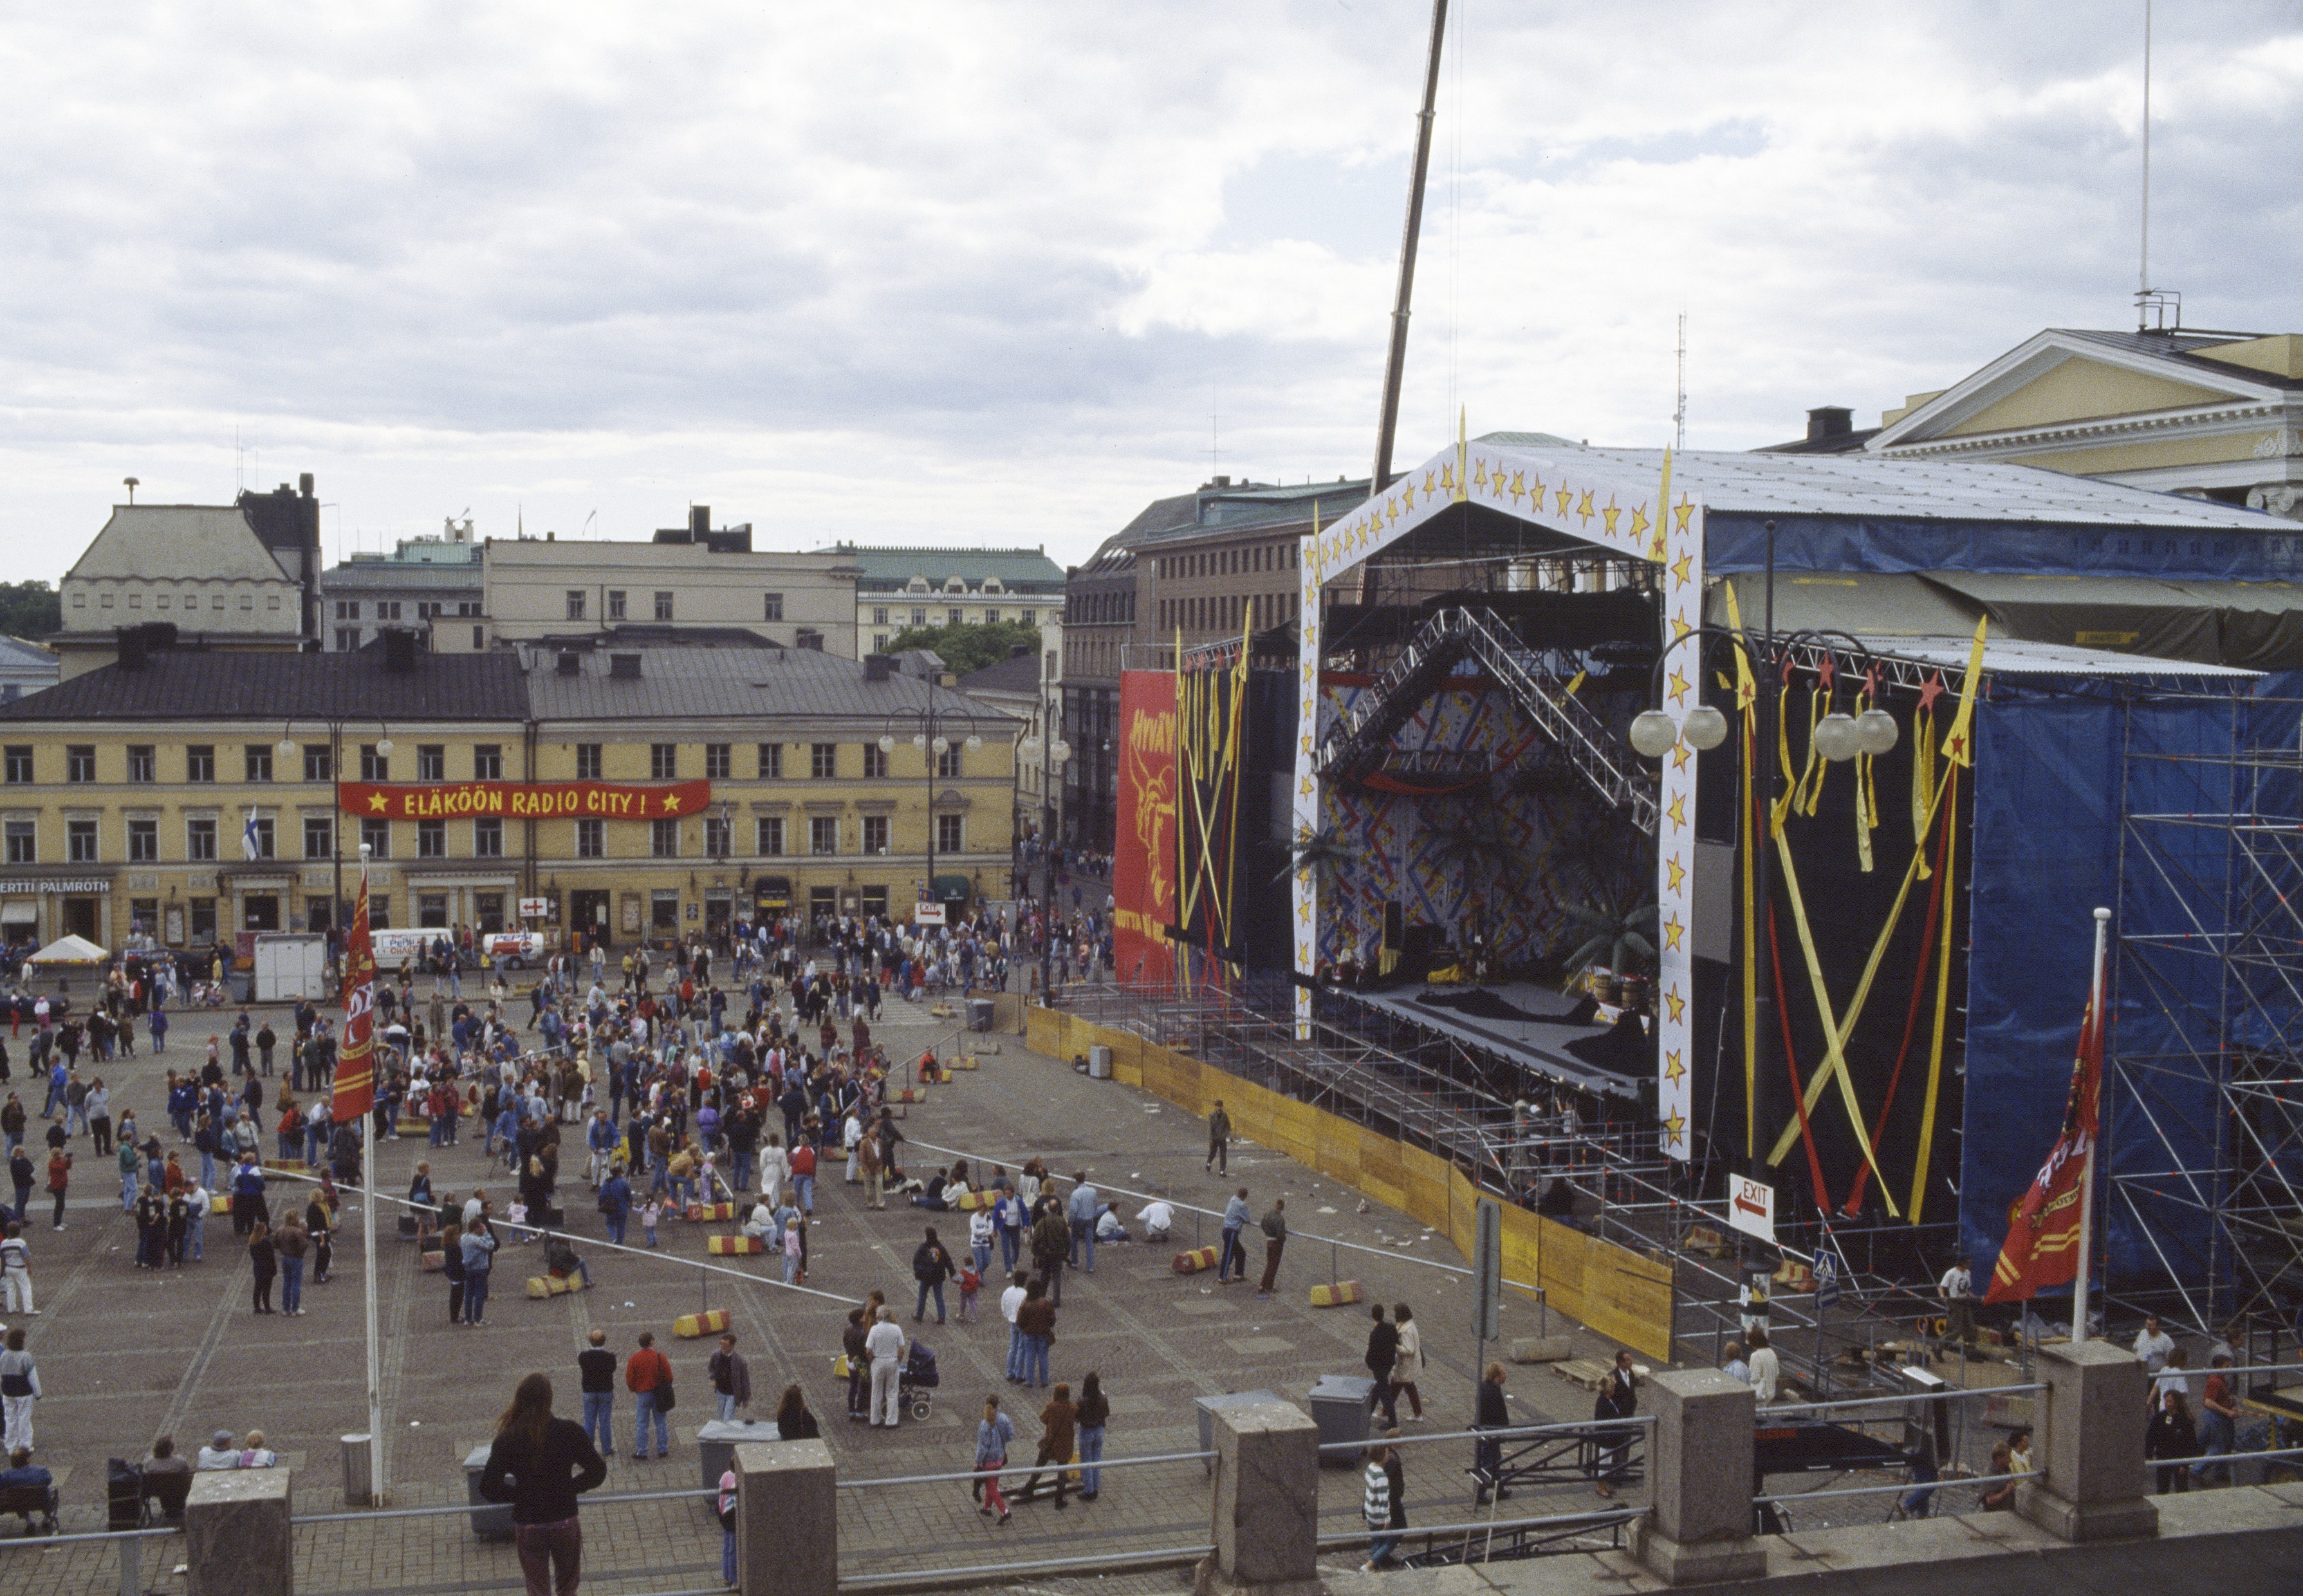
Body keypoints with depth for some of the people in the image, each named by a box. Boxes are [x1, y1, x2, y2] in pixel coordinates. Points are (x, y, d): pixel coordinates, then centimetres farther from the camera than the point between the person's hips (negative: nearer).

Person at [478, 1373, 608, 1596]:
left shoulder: (507, 1440, -9)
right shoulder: (569, 1432, -10)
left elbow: (489, 1488, -9)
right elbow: (597, 1471, -6)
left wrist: (519, 1493, 6)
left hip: (527, 1525, 0)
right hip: (565, 1520, 0)